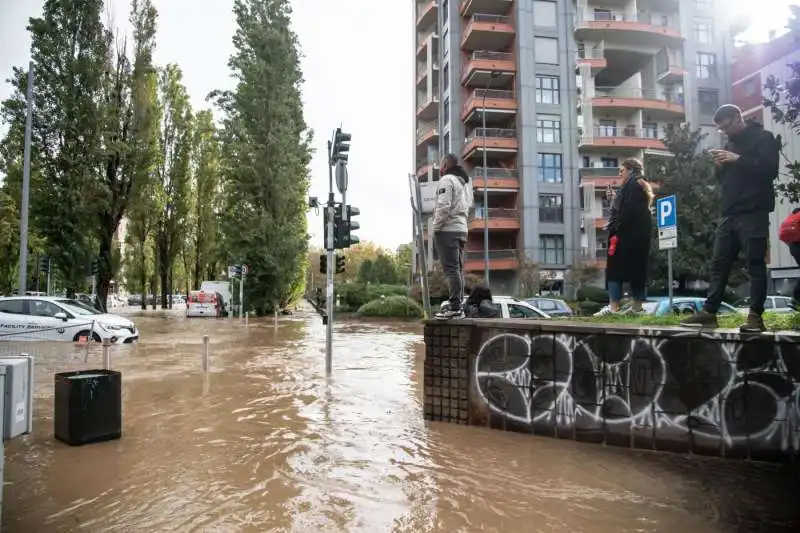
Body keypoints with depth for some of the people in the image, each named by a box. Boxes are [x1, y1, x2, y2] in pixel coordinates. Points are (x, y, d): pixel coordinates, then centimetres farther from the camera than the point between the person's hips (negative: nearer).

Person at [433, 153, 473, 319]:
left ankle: (454, 307, -15)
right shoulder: (464, 181, 22)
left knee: (451, 268, -12)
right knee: (458, 268, 9)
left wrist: (436, 227, -9)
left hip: (447, 230, -9)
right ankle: (458, 305, 12)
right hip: (462, 229, 9)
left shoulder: (447, 179, -7)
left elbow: (443, 206, -17)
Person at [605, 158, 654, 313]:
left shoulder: (631, 185, -9)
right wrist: (616, 200, 16)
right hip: (640, 235, 10)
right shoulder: (643, 186, 20)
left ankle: (613, 307, -12)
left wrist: (613, 227, -16)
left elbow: (628, 211, -20)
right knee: (638, 269, 10)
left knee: (615, 269, -8)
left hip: (626, 234, -10)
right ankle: (637, 306, 11)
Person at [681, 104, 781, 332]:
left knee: (755, 264, -6)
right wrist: (720, 166, 5)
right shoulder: (730, 144, 22)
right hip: (728, 213, 7)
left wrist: (738, 160, -15)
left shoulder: (763, 138, 2)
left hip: (753, 213, -7)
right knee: (718, 264, 2)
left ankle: (755, 315, -3)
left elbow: (770, 170, -10)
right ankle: (709, 312, 3)